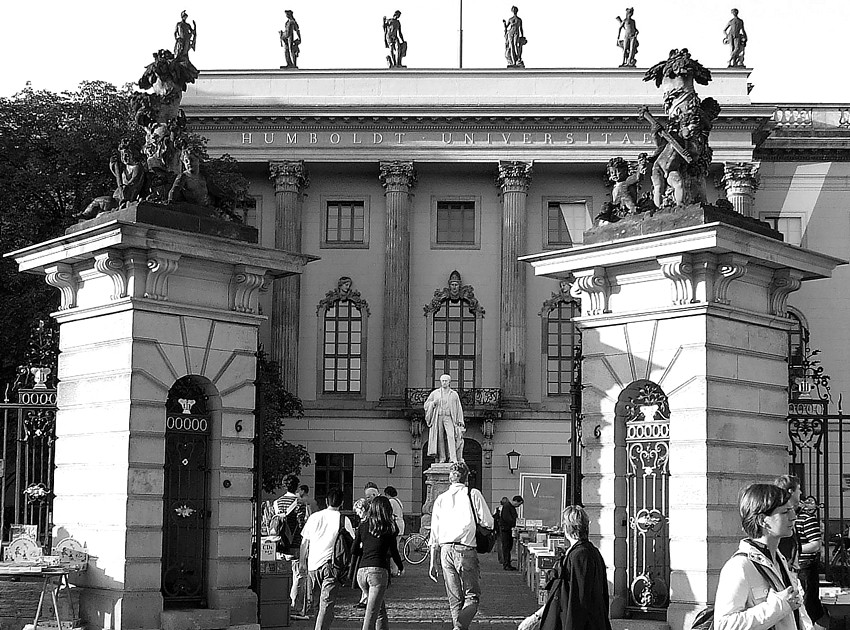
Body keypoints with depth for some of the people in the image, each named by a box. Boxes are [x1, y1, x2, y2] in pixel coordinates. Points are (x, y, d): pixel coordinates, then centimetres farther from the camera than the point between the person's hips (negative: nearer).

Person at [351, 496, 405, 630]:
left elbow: (354, 552, 10)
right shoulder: (389, 527, 1)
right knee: (371, 614, -6)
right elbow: (394, 552, 3)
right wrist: (401, 567, 21)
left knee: (380, 608, 20)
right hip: (379, 571, -4)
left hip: (361, 571, 4)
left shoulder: (363, 526, 10)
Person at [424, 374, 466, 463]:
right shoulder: (435, 393, 11)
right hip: (438, 418, 2)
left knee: (451, 436, -18)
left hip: (449, 418, -2)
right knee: (440, 438, -4)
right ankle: (441, 458, 1)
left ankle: (453, 458, -24)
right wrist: (433, 403, -6)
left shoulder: (454, 394, 10)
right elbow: (426, 404, 15)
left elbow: (459, 409, 12)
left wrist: (460, 422, 3)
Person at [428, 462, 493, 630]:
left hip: (445, 550, 4)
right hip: (466, 550, -4)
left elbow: (434, 534, 11)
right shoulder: (473, 494, 0)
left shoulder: (440, 499, 11)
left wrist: (433, 562, 15)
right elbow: (488, 523, -2)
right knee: (472, 597, 1)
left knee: (455, 600, 14)